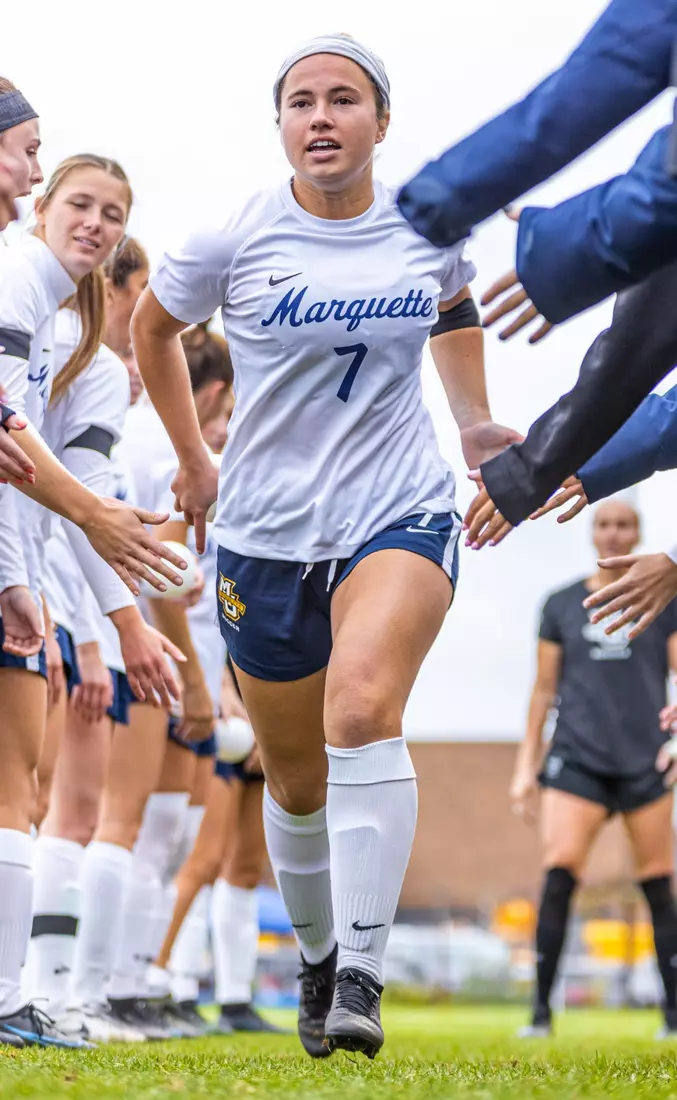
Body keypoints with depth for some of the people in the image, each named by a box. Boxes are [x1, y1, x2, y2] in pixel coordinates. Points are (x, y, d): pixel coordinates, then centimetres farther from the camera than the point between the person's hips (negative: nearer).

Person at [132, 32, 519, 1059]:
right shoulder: (233, 239, -6)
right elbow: (152, 326, 15)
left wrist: (478, 424, 16)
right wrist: (193, 456, 15)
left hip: (401, 514, -1)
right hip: (265, 533, 1)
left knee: (362, 709, -28)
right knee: (297, 782, 11)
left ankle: (363, 976, -28)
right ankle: (317, 958, 37)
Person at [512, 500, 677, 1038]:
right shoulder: (561, 605, 12)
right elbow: (545, 688, 15)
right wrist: (527, 762, 11)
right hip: (577, 757, 0)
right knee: (558, 876, -14)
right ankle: (542, 1010, -13)